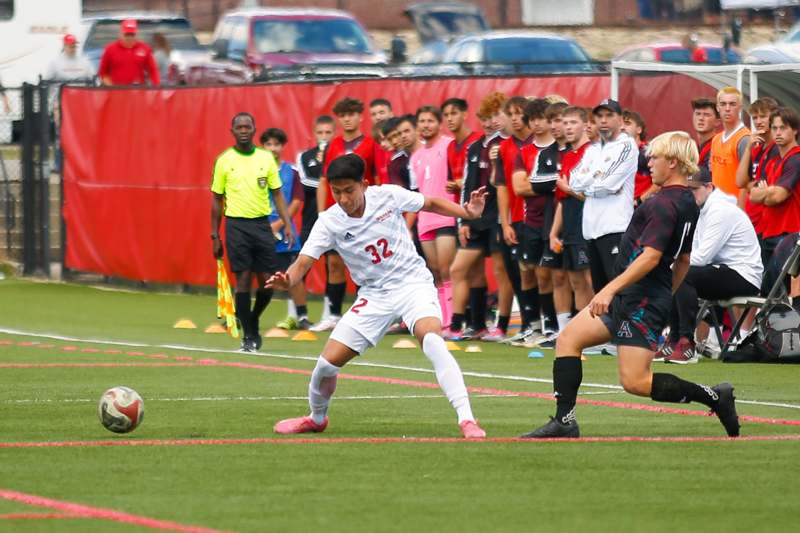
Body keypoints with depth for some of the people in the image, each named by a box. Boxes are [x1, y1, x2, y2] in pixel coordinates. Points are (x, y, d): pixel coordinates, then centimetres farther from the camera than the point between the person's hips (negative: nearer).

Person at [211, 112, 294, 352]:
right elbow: (217, 199, 7)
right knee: (243, 280, -5)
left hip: (262, 223, 2)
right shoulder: (224, 160, 2)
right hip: (236, 225, -2)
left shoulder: (266, 158, 6)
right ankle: (249, 336, 3)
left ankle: (252, 321, 25)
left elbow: (277, 195, 9)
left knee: (267, 282, 0)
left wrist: (288, 227, -1)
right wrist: (215, 236, 4)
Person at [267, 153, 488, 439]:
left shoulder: (388, 195, -12)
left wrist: (468, 212, -9)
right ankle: (317, 418, 31)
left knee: (432, 339, -32)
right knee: (328, 362, -2)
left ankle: (466, 420, -33)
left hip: (413, 283, -2)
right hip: (374, 295, 2)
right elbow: (302, 263, -18)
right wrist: (287, 280, -40)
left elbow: (432, 204, 5)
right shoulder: (329, 223, -11)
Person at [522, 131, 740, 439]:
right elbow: (683, 260, 22)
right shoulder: (688, 203, 14)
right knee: (568, 339, 7)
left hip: (641, 301, -10)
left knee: (635, 382, -11)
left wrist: (610, 289, -28)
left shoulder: (665, 203, -17)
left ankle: (712, 396, -2)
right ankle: (564, 421, 2)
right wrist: (666, 297, 30)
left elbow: (651, 255, -25)